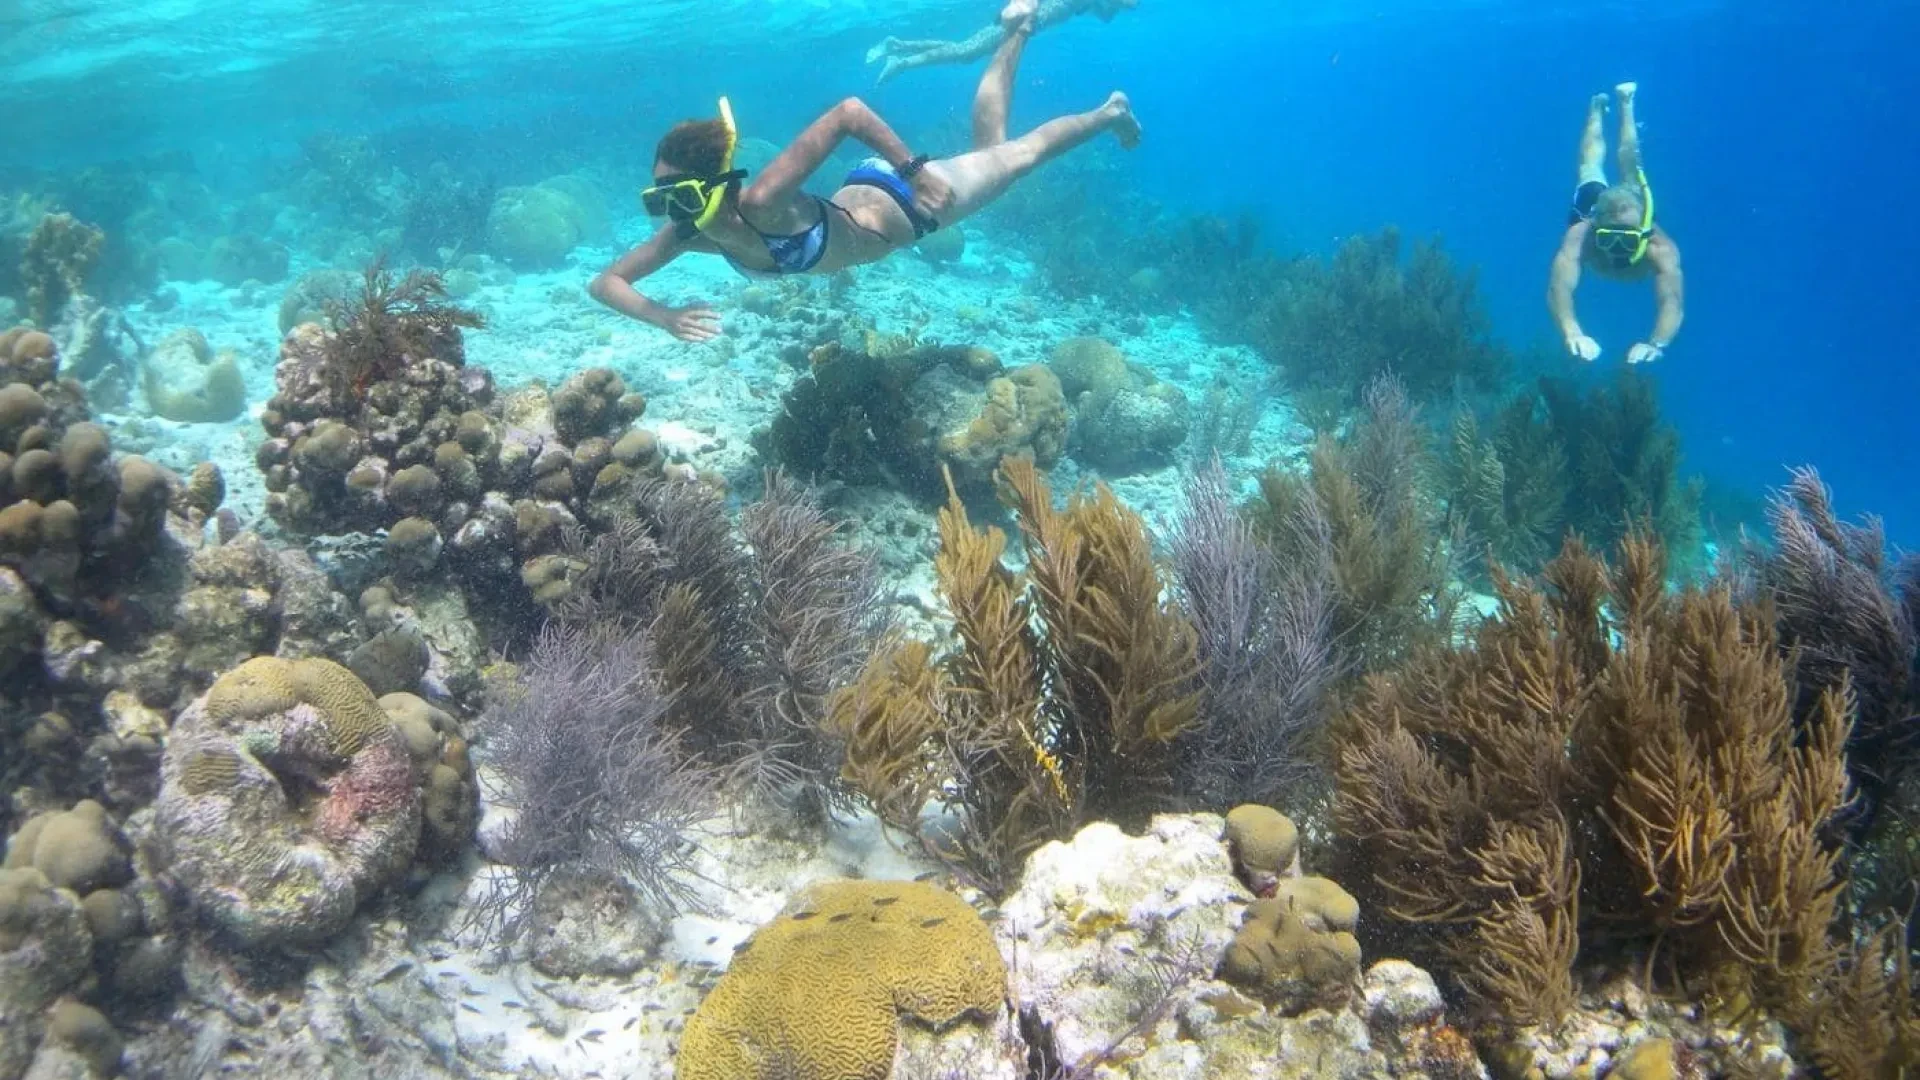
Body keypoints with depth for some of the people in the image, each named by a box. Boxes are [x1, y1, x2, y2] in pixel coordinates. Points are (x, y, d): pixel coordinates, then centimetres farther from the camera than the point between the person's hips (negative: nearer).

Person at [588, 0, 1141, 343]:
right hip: (865, 193, 6)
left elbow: (849, 110, -43)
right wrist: (666, 317, -42)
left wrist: (916, 170, -44)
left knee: (1017, 154, 19)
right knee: (990, 145, 31)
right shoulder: (688, 234, -25)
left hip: (899, 199, -6)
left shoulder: (762, 202, -44)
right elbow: (605, 282, -23)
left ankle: (1110, 113, 45)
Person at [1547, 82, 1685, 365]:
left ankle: (1625, 102, 58)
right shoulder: (1581, 235, -50)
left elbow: (1672, 301, -63)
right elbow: (1559, 288, -66)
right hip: (1593, 202, 0)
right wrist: (1572, 332, -86)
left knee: (1630, 165, 35)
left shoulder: (1660, 249, -49)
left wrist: (1657, 343, -84)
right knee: (1591, 167, 34)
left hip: (1634, 203, 1)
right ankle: (1598, 107, 60)